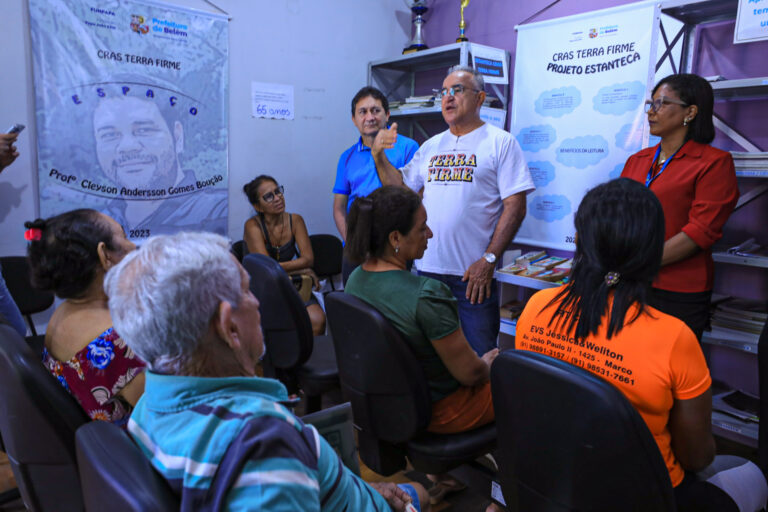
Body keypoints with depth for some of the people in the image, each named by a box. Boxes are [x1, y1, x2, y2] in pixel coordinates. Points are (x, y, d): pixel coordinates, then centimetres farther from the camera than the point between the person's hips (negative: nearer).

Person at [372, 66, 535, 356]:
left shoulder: (500, 142, -2)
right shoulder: (431, 146, 15)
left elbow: (515, 206, -9)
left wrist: (488, 260, -15)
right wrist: (378, 156, 2)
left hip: (473, 273, -5)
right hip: (426, 268, 5)